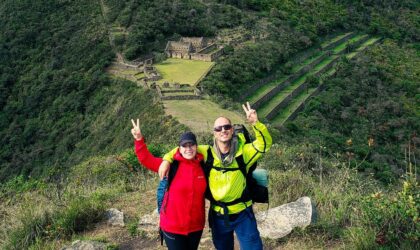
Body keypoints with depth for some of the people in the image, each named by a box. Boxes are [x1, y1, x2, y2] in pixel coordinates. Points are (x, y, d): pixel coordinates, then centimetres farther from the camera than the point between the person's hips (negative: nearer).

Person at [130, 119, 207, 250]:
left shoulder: (202, 166, -1)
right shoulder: (171, 165, -10)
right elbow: (146, 159, -13)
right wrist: (139, 140, -23)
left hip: (196, 226, 4)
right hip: (173, 227, -4)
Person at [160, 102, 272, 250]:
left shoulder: (243, 151, -11)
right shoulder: (207, 153, -6)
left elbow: (265, 143, -18)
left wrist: (255, 123, -33)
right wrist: (167, 159, -13)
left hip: (242, 213, -2)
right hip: (218, 215, 3)